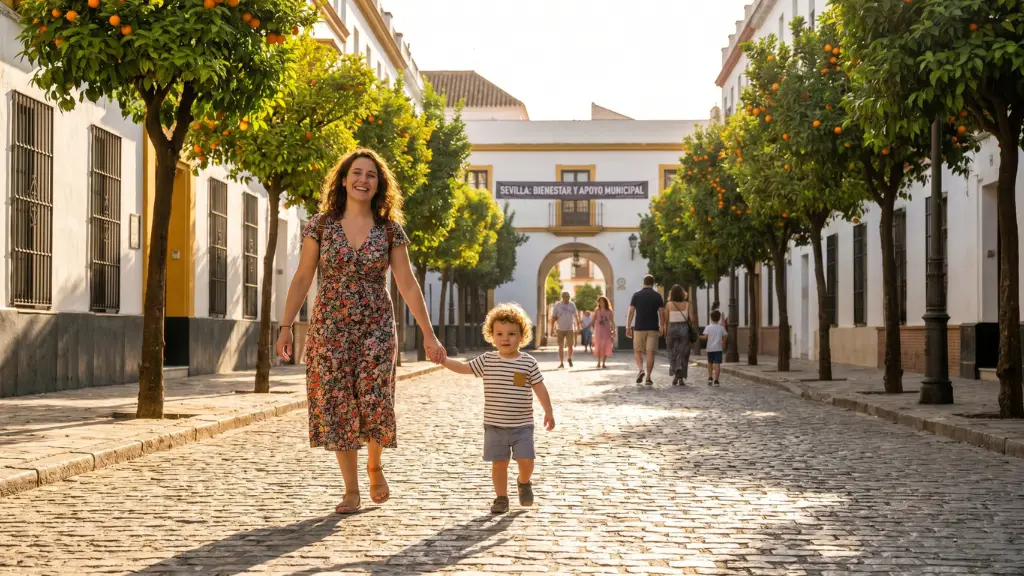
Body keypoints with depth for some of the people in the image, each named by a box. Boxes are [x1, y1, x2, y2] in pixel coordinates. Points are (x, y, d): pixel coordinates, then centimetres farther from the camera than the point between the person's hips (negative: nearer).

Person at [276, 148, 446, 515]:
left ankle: (374, 466, 21)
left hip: (376, 328, 0)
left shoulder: (390, 229, 0)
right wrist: (286, 326, -1)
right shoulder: (322, 224, 0)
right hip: (330, 328, 1)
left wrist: (428, 334, -4)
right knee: (337, 407, 1)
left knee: (374, 404, -10)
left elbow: (407, 284, 0)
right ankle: (351, 491, 13)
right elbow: (302, 279, 3)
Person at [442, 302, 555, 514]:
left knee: (526, 460, -6)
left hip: (522, 425, -1)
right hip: (495, 425, 1)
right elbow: (463, 367, 2)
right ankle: (501, 498, 19)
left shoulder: (529, 363, -3)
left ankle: (524, 483, 26)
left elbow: (539, 388, 3)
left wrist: (548, 412, 2)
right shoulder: (487, 361, 0)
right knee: (499, 463, 5)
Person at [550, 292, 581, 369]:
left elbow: (576, 316, 9)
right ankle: (561, 363, 8)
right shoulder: (557, 306, -2)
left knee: (570, 345, -4)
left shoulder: (572, 305, 2)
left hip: (570, 329, 1)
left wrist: (578, 327, 7)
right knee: (561, 346, 1)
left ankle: (570, 359, 22)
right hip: (560, 329, -1)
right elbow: (553, 317, 1)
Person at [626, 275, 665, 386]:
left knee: (638, 351, 11)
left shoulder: (636, 295, 1)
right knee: (651, 352, 2)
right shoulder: (657, 296, 2)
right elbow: (661, 313, 1)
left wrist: (628, 327, 1)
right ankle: (648, 377, -1)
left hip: (639, 328, 0)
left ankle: (641, 370, -12)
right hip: (653, 328, 0)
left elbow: (631, 312, -3)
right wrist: (662, 328, 11)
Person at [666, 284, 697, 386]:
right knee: (683, 355, 8)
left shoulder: (669, 305, -3)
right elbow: (693, 320, -5)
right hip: (684, 329, 0)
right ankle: (681, 378, 5)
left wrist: (665, 334, 7)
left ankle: (675, 372, -15)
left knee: (673, 354, 11)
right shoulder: (687, 304, -3)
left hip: (672, 329, 0)